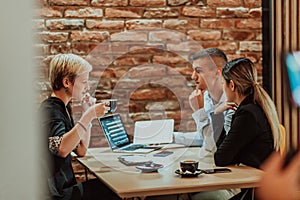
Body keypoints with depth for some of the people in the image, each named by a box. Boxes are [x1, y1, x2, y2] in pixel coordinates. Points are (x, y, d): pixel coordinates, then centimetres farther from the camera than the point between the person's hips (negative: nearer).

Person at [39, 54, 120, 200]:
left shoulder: (64, 107, 12)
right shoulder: (49, 109, -17)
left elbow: (81, 151, 12)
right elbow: (61, 149, -35)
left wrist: (88, 114, 5)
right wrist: (89, 116, -29)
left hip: (64, 186, 9)